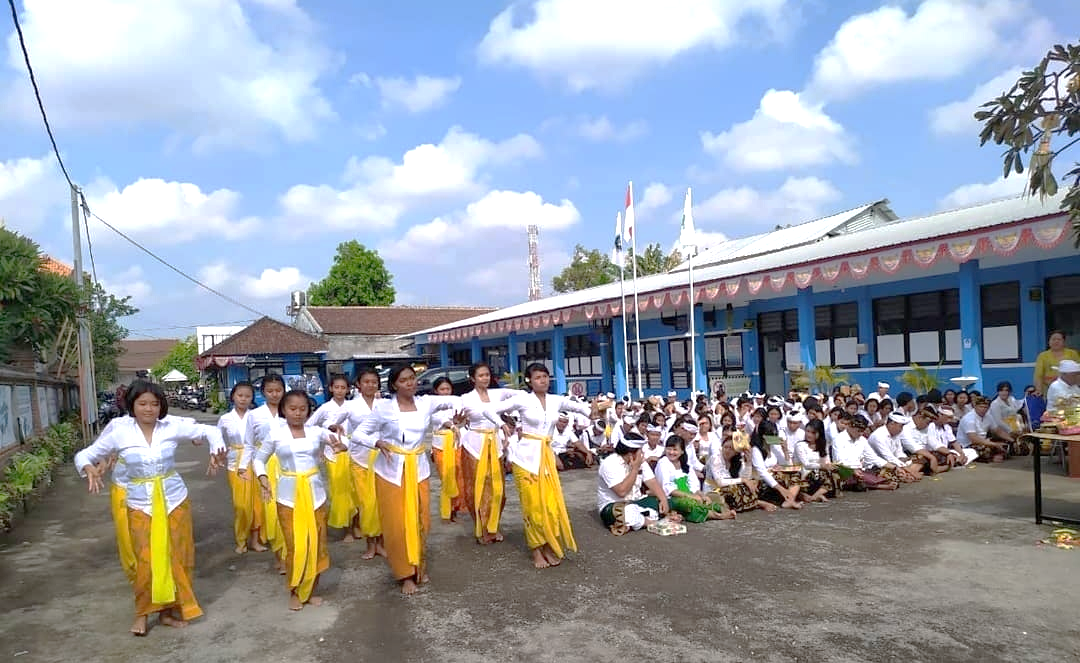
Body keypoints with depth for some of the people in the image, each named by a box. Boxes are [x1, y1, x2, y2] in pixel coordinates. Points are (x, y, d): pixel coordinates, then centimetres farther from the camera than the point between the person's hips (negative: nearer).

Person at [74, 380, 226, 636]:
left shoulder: (172, 426, -7)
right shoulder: (119, 433, -7)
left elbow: (210, 431, -1)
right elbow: (84, 455, 1)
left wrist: (217, 450, -20)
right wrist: (89, 468, -22)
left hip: (175, 501, 1)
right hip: (141, 505, -1)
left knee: (177, 558, 8)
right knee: (146, 562, 0)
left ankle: (169, 610, 26)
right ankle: (142, 613, 23)